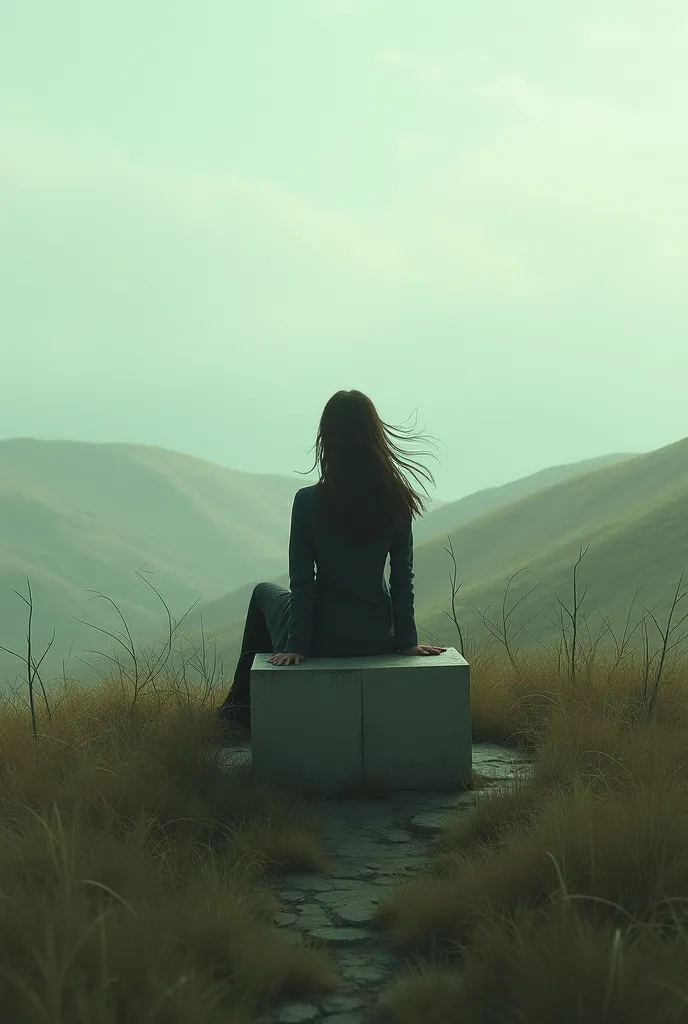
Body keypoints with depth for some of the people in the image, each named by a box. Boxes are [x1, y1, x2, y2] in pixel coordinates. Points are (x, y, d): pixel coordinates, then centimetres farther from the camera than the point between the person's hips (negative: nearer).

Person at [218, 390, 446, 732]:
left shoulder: (308, 502, -16)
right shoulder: (395, 501, -9)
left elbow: (302, 584, -13)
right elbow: (402, 581, -4)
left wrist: (295, 646, -5)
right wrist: (408, 641, 4)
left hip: (323, 640, -3)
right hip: (378, 640, 3)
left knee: (264, 592, 30)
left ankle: (244, 706, 39)